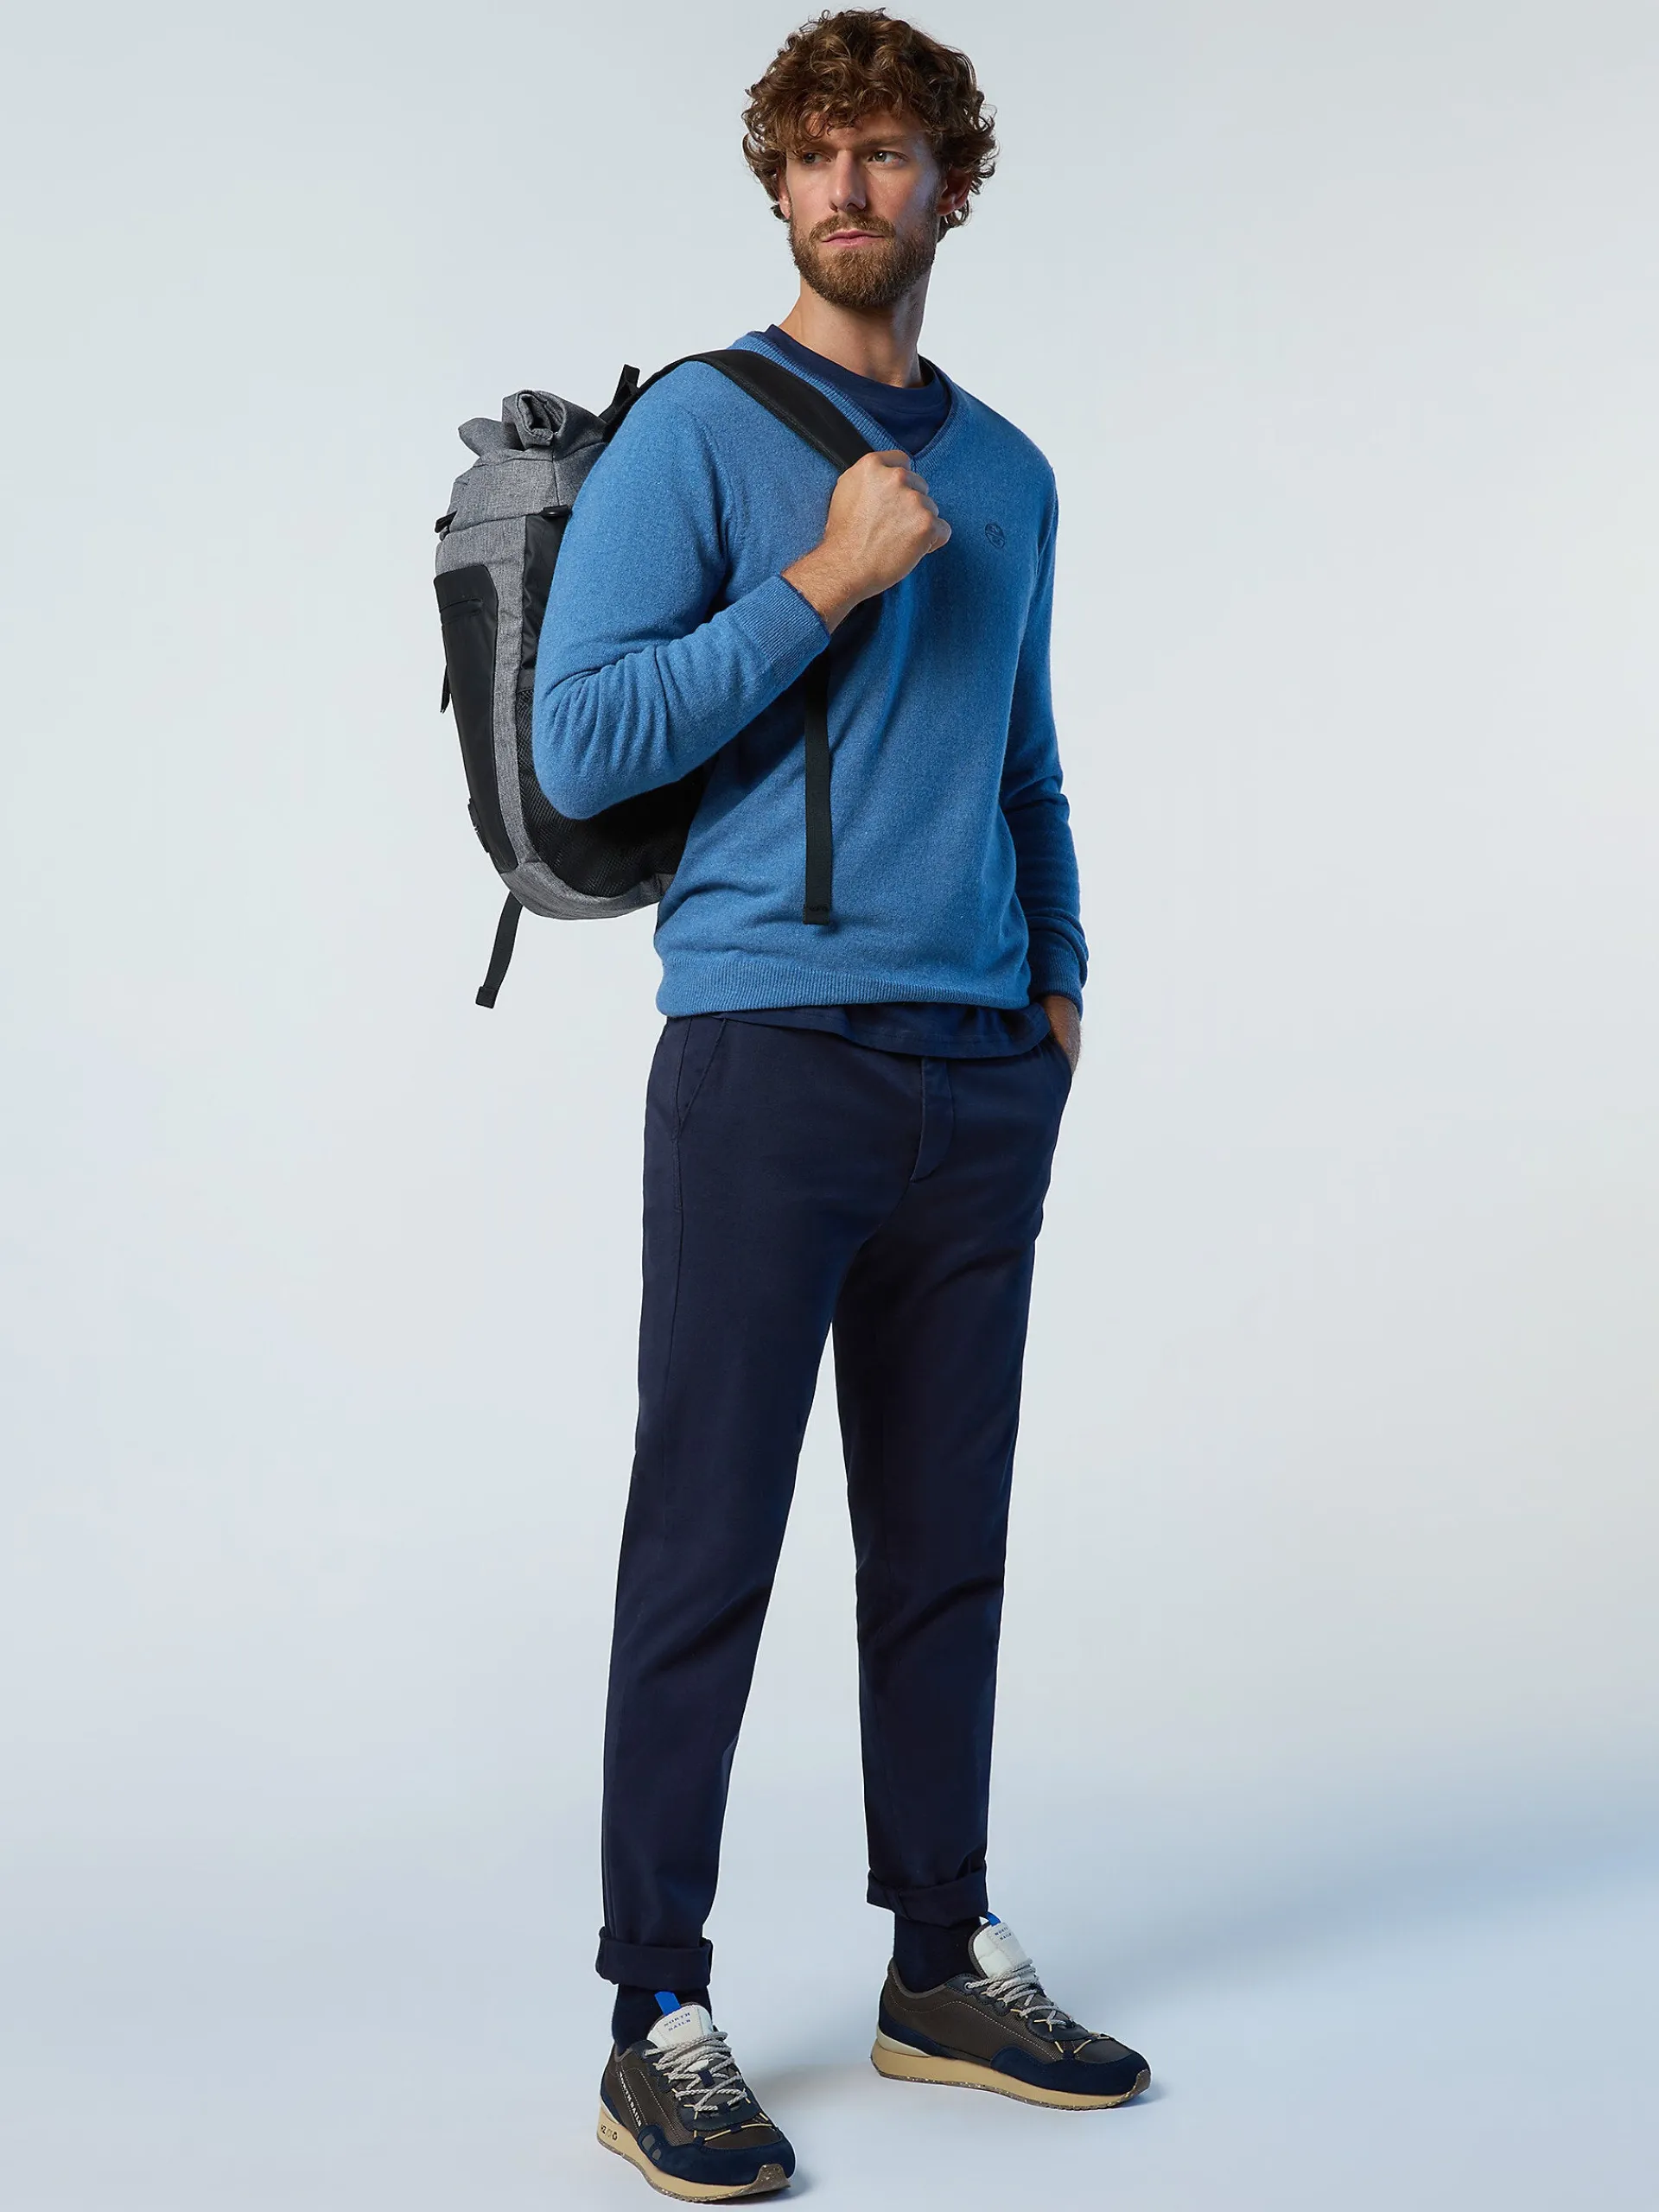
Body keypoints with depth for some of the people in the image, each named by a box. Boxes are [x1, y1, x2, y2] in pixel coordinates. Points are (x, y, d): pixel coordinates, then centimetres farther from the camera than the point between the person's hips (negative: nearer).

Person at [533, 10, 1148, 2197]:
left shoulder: (1008, 474, 17)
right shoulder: (695, 435, -2)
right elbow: (581, 742, -11)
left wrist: (1058, 974, 14)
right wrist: (826, 582, -13)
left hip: (981, 1076, 6)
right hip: (771, 1055, -6)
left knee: (948, 1544, 11)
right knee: (708, 1547, -3)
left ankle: (947, 1962, 23)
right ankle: (661, 2016, 7)